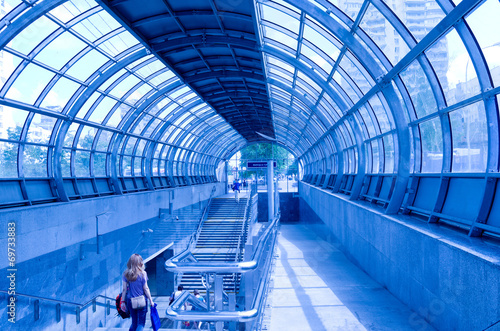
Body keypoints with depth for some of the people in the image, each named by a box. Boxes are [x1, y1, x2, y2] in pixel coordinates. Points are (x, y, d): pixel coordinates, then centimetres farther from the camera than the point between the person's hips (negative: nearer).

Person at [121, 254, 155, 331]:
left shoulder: (126, 274, -3)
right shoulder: (142, 273, -12)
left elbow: (124, 289, 0)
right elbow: (145, 288, -9)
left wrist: (123, 302, 10)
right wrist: (151, 300, 1)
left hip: (130, 301, 3)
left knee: (134, 322, 21)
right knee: (141, 323, 6)